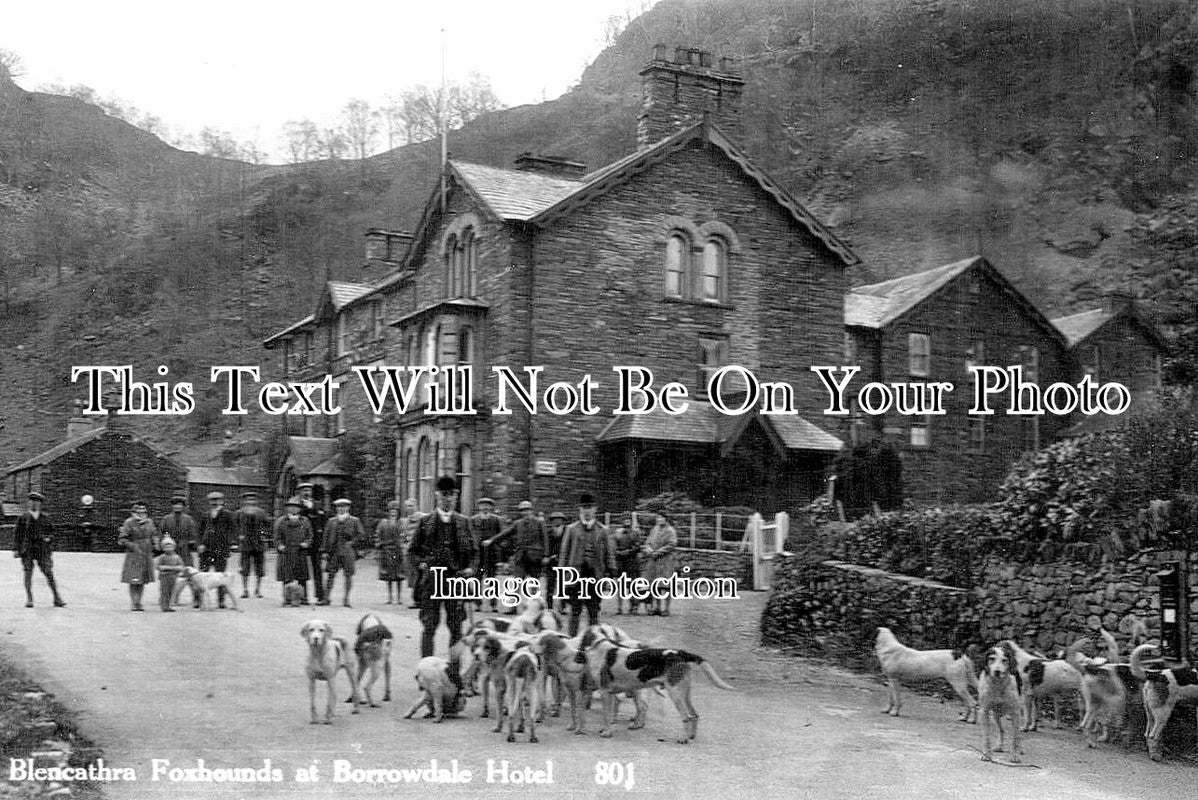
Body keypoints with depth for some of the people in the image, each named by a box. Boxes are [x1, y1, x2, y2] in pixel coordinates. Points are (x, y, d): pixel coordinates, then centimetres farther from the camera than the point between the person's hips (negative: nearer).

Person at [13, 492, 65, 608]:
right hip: (27, 549, 0)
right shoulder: (23, 518, 6)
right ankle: (29, 599, 4)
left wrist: (48, 538, -2)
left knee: (49, 573, -5)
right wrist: (15, 549, 0)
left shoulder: (45, 518, 11)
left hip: (42, 549, 1)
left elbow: (51, 532, 19)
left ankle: (57, 599, -3)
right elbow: (17, 534, 7)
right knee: (28, 573, -4)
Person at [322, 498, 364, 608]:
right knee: (331, 575, 0)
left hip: (348, 552, -2)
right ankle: (326, 598, 6)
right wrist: (326, 551, 3)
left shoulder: (354, 521, 6)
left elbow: (362, 535, 2)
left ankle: (346, 600, 4)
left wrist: (352, 543, -8)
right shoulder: (331, 521, 13)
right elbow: (326, 537, 12)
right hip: (334, 552, 2)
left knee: (348, 575, -2)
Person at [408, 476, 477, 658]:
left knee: (456, 628, 3)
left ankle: (455, 670, 11)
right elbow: (412, 551, 10)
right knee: (429, 627, -3)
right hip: (431, 580, -1)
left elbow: (474, 552, 15)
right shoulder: (425, 522, 6)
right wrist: (421, 564, -7)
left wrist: (471, 568, -2)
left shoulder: (463, 522, 10)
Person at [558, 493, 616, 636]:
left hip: (595, 574, 1)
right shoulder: (571, 529, 5)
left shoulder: (602, 530, 8)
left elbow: (609, 552, 10)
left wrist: (611, 570, 1)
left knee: (594, 610, 5)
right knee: (575, 610, 1)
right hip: (576, 574, -1)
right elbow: (565, 552, 6)